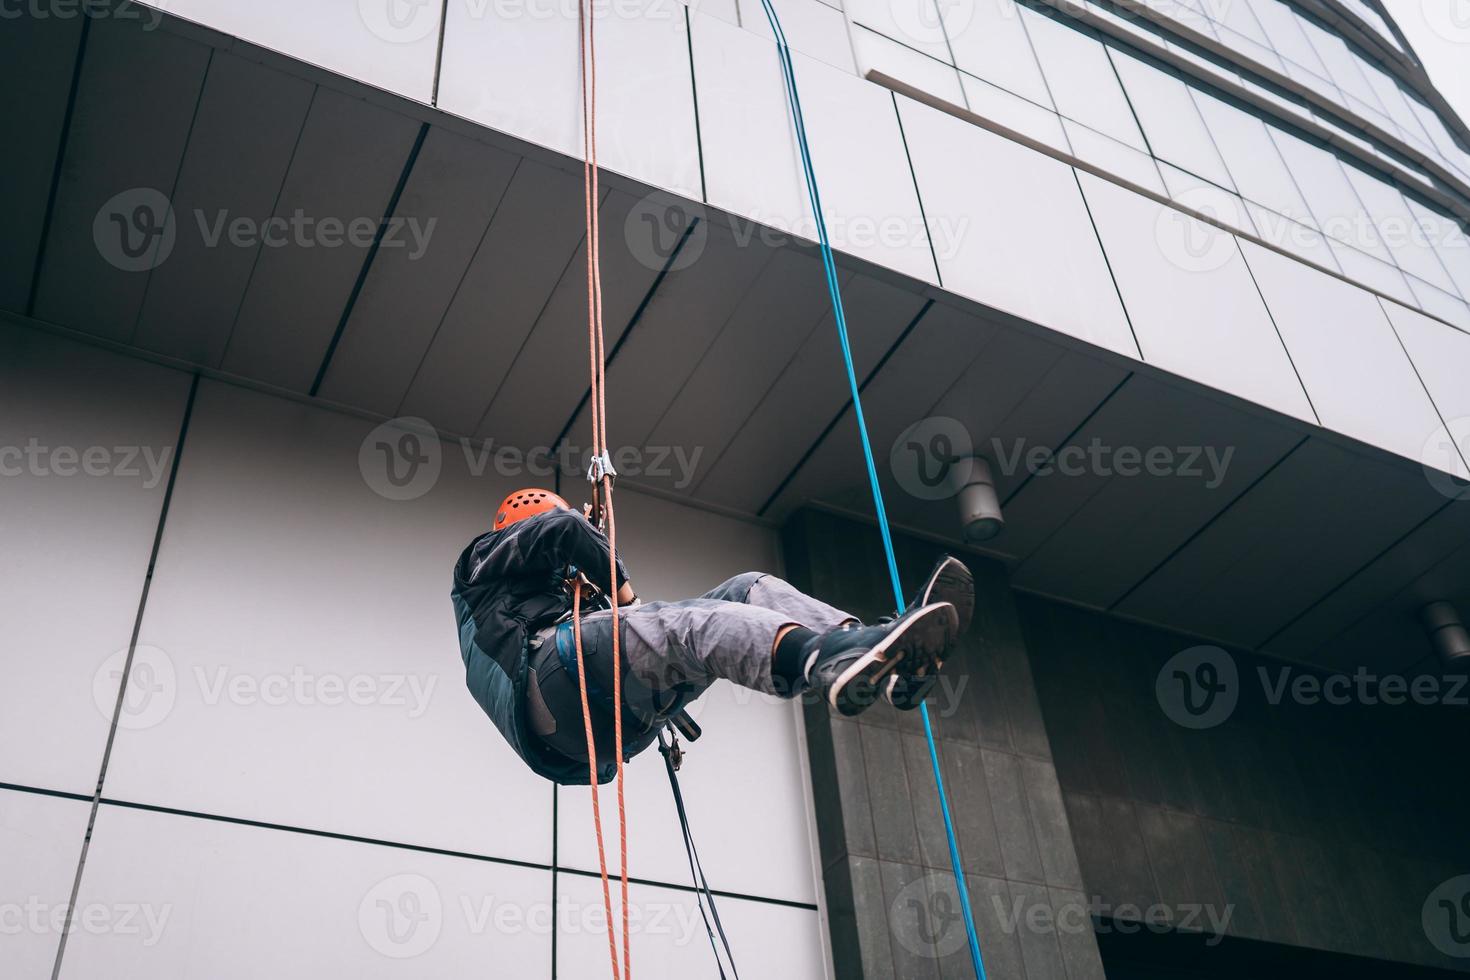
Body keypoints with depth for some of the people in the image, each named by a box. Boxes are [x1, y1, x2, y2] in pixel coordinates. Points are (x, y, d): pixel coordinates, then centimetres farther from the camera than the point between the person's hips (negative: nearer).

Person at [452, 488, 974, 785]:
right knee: (688, 620, -34)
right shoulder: (486, 558, 26)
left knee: (749, 590, -7)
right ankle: (823, 658, -68)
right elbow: (563, 528, 3)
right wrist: (621, 588, 10)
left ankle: (889, 656, -35)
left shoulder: (550, 593, 48)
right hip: (554, 681, -7)